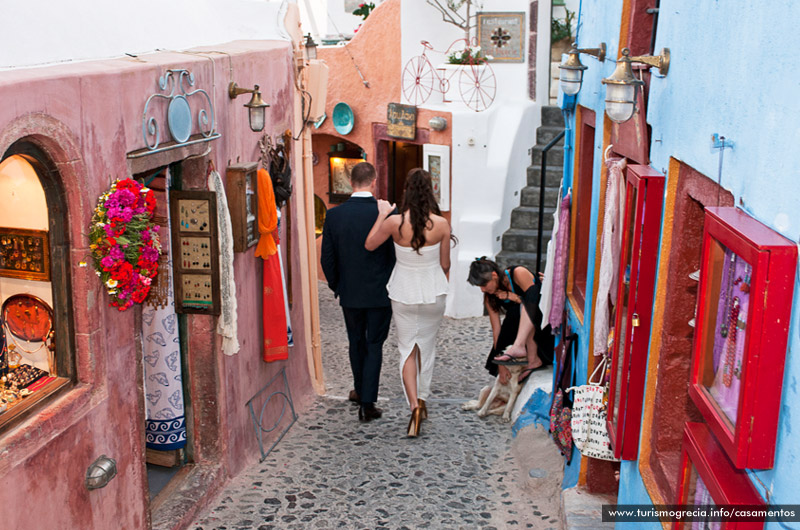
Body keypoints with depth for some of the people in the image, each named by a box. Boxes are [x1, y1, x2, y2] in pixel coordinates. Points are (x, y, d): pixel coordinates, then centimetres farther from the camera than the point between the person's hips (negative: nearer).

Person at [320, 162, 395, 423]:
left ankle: (361, 391, 38)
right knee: (374, 345, 7)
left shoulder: (334, 215, -7)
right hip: (381, 293, -2)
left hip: (350, 293, 2)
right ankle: (367, 403, 5)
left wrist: (336, 286, 13)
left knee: (356, 342, 20)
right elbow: (397, 254, -7)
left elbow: (327, 257, -1)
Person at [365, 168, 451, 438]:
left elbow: (369, 245, 1)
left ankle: (414, 405, -7)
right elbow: (445, 264, -1)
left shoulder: (394, 222, -16)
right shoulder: (441, 224, -13)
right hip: (433, 290, 1)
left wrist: (381, 215, 8)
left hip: (404, 292, -1)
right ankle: (422, 398, 33)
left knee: (407, 348, 8)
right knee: (427, 345, 20)